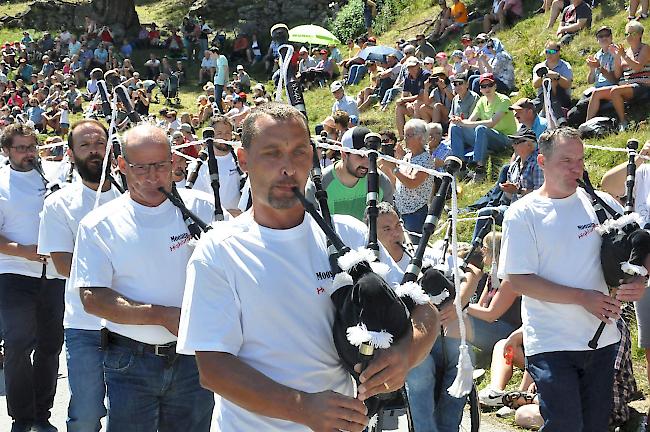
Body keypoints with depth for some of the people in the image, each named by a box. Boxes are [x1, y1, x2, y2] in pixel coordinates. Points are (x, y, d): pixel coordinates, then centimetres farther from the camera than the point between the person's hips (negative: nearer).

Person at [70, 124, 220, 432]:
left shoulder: (200, 208, 0)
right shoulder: (99, 225, -3)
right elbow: (93, 299, -9)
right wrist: (164, 316, -16)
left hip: (192, 358, 1)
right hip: (130, 363, -1)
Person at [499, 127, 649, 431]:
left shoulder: (600, 203, 5)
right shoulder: (523, 214, -6)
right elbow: (518, 280, -12)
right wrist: (583, 298, -16)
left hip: (603, 338, 4)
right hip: (552, 345, -4)